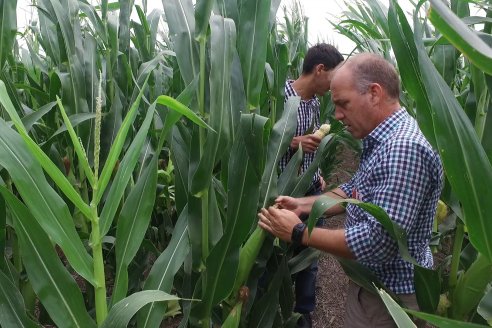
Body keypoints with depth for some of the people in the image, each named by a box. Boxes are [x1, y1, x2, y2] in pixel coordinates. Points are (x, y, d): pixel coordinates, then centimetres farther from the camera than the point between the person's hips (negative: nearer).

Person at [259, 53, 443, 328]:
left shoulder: (404, 149, -30)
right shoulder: (382, 140, 5)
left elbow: (377, 243, -33)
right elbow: (355, 191, 13)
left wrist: (299, 233, -24)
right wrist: (302, 205, -1)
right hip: (374, 281, 9)